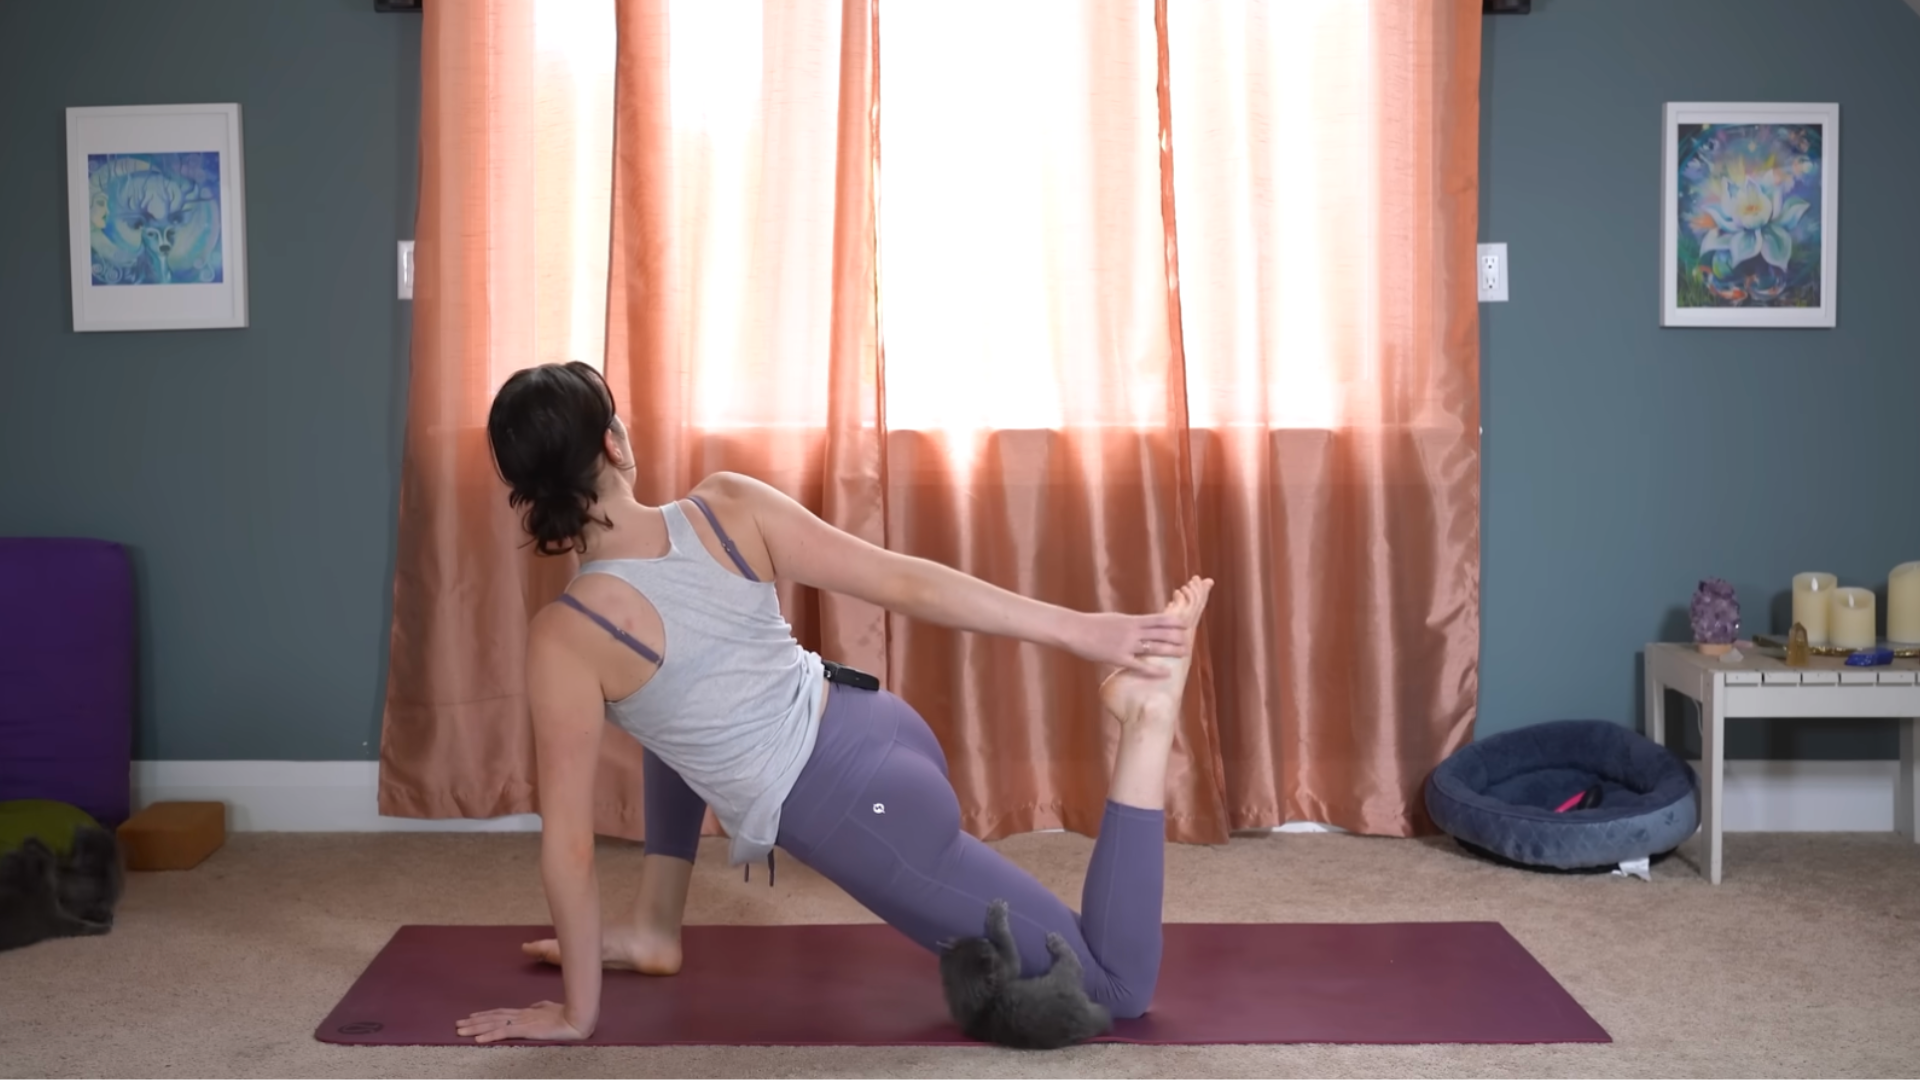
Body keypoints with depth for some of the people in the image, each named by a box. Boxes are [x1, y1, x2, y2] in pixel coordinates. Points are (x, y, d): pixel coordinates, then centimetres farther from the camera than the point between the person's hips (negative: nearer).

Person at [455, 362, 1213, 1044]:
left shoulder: (565, 638, -17)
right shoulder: (729, 505, -7)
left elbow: (569, 842, -11)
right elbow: (908, 583, -8)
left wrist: (577, 1012, 1)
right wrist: (1079, 629, -2)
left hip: (862, 818, -7)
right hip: (887, 735, 7)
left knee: (1113, 987, 7)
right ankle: (652, 930, 32)